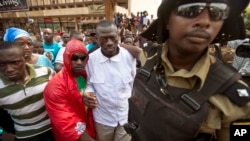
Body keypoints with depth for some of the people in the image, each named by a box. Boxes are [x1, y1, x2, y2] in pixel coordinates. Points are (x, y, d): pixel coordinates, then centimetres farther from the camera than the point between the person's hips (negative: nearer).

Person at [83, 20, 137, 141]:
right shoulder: (90, 59, -11)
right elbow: (89, 83, 3)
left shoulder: (129, 56, -12)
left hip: (127, 115, 0)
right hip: (102, 117, 1)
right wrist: (88, 93, -17)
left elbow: (136, 84, -1)